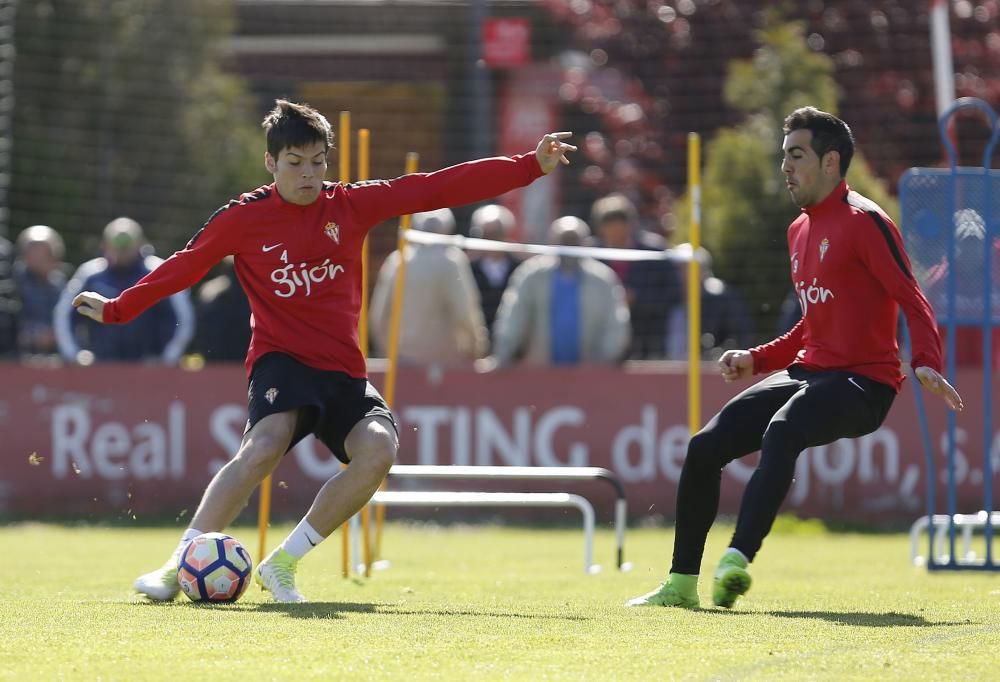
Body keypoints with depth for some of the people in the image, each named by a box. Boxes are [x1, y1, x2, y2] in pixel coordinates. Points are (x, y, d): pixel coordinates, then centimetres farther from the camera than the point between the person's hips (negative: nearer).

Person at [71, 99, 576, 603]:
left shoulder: (352, 204, 5)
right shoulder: (243, 218, -1)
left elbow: (441, 187, 4)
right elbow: (184, 265, 12)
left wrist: (531, 165, 3)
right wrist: (117, 309, 16)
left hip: (344, 371, 4)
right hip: (281, 359, -3)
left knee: (378, 449, -24)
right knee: (265, 445, -32)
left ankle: (283, 563, -11)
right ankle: (177, 567, -28)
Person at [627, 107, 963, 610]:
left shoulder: (863, 221, -9)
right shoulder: (800, 230, 19)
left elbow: (911, 299, -17)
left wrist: (926, 362, -33)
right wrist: (757, 359, 17)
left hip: (863, 381, -9)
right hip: (808, 371, 9)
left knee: (782, 431, -37)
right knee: (704, 447, -2)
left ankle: (738, 559, -48)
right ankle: (682, 583, 6)